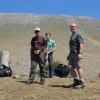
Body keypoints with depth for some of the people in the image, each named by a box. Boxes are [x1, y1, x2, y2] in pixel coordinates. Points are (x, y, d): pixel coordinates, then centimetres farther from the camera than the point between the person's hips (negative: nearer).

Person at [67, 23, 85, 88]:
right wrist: (69, 55, 27)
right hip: (72, 54, 9)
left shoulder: (78, 35, -5)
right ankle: (76, 81, 12)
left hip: (77, 54, -9)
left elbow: (81, 44, -16)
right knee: (70, 67, 2)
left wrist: (80, 53, -25)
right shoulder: (72, 36, 24)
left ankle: (82, 82, -2)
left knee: (78, 68, -8)